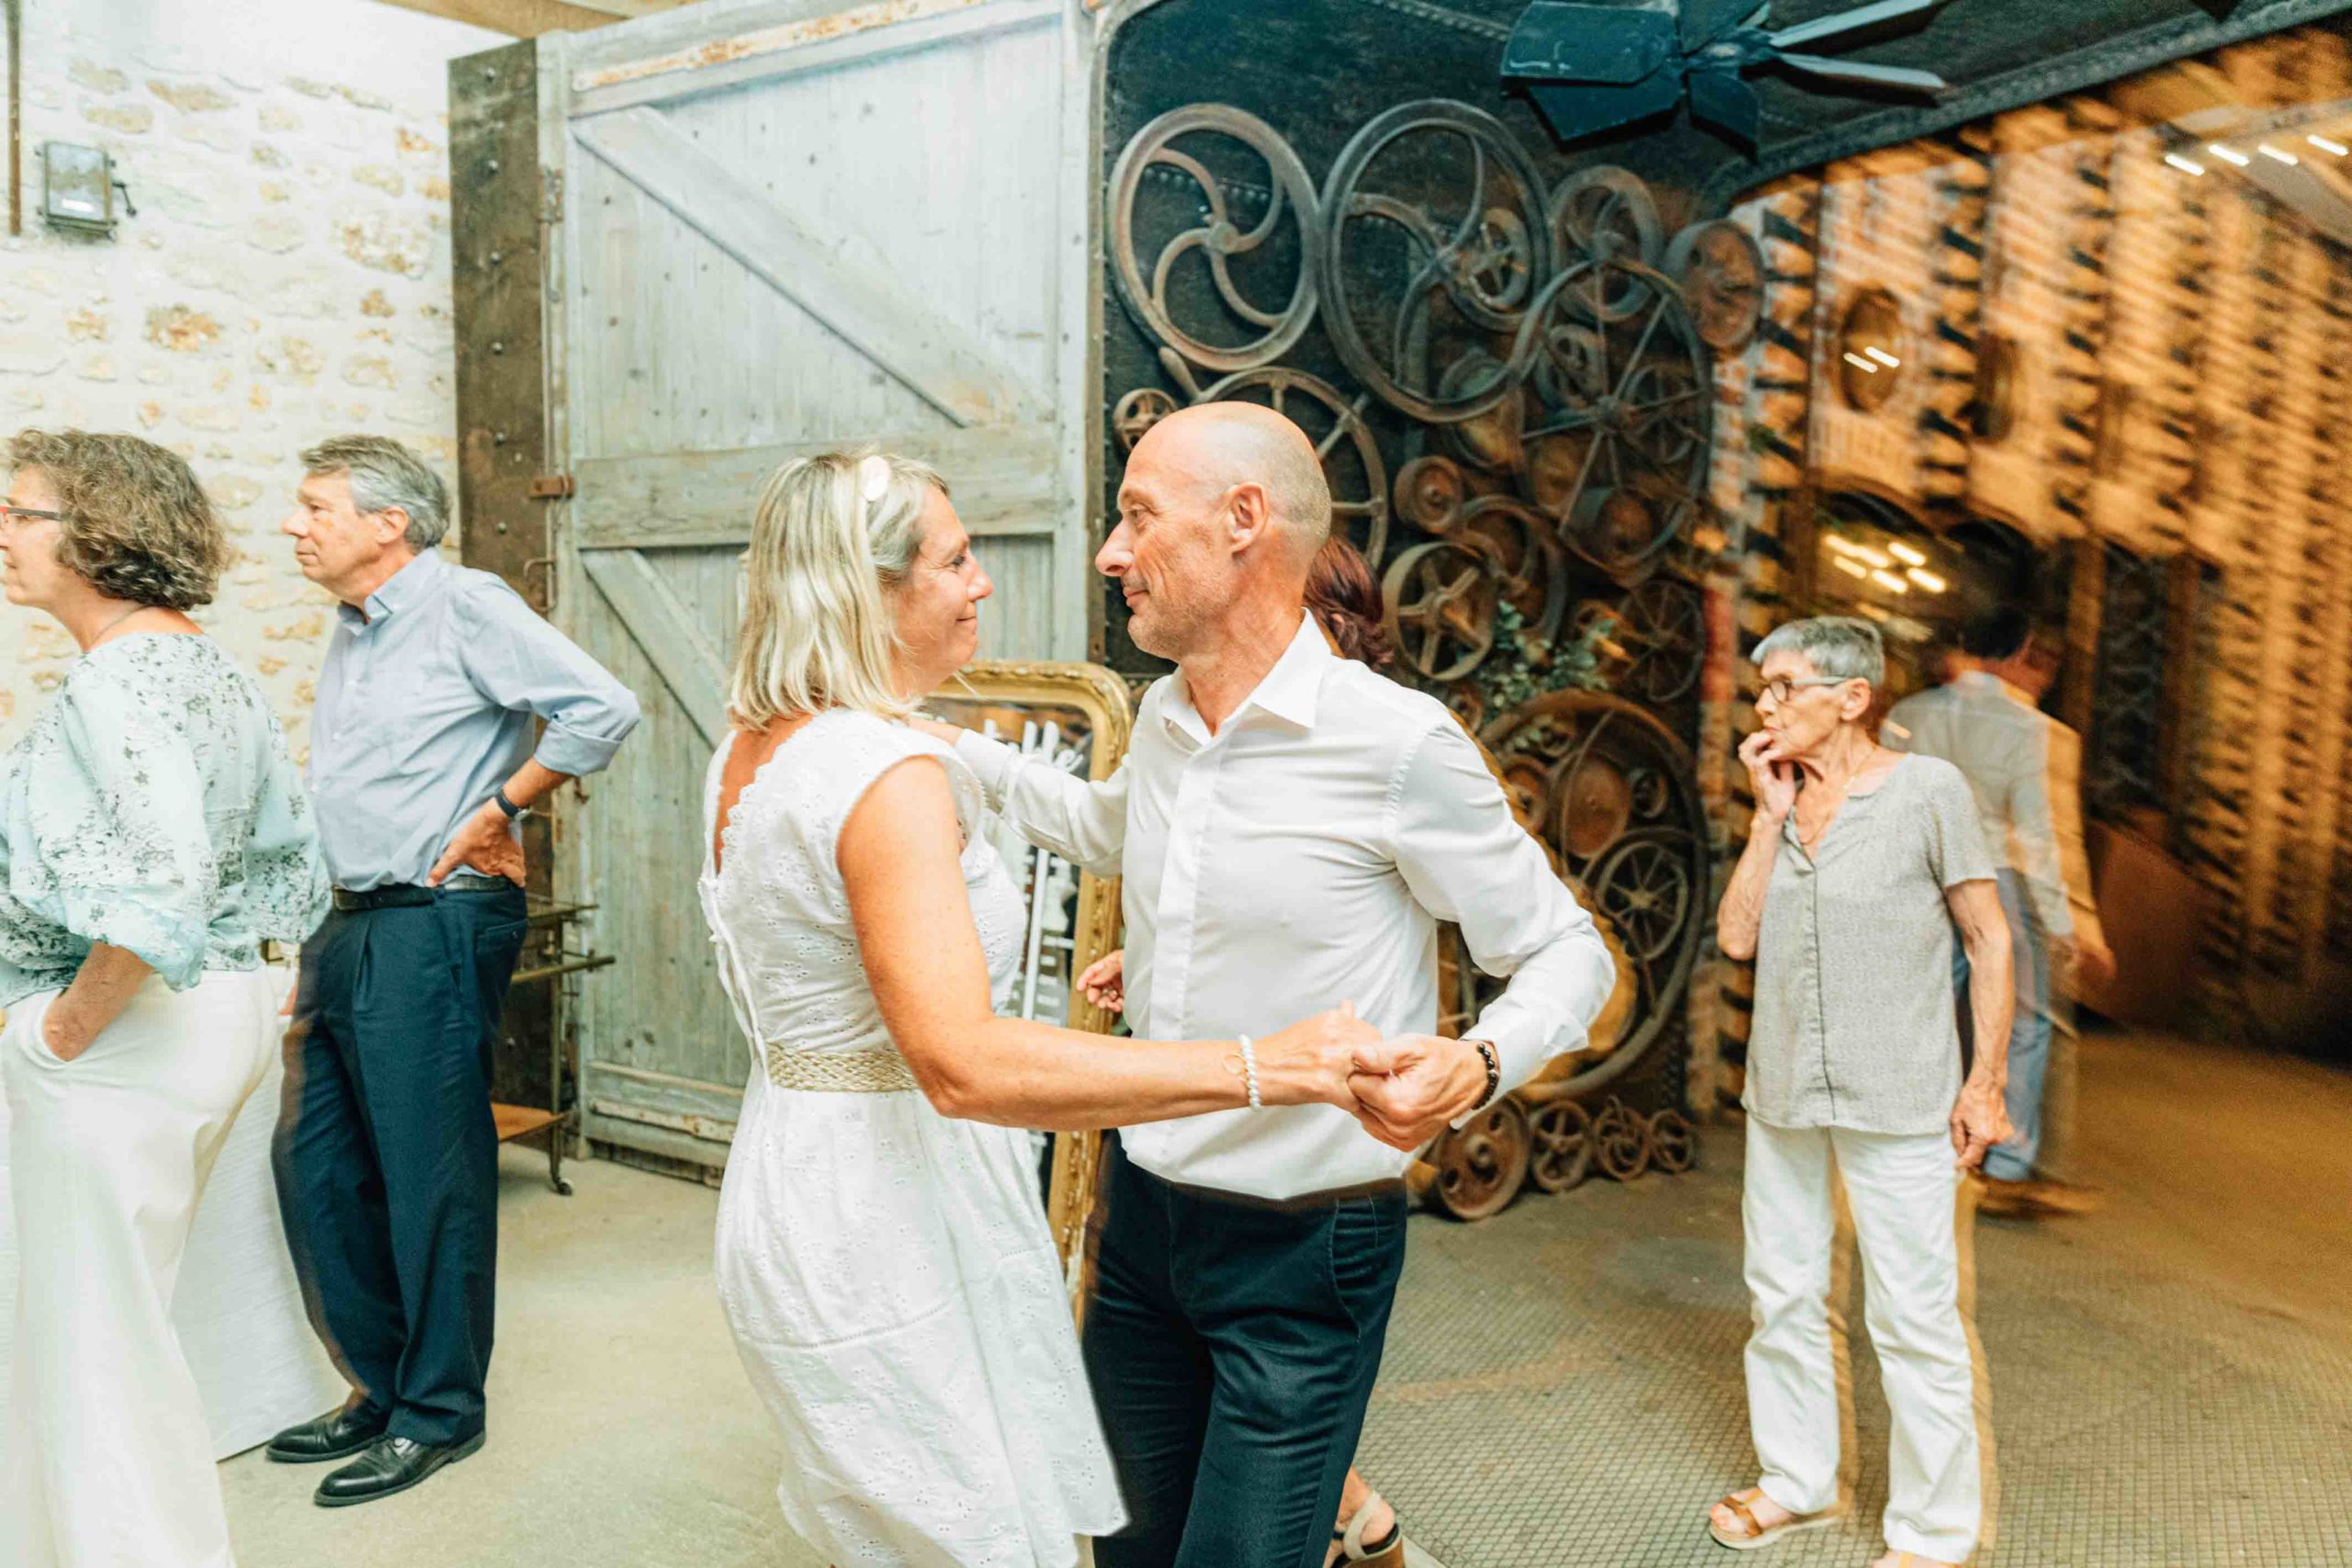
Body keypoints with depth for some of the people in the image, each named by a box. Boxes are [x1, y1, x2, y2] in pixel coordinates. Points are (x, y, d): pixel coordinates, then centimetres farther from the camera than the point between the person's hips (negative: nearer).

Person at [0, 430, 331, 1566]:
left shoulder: (116, 683, -19)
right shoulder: (214, 671, 9)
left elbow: (160, 883, -30)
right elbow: (289, 856, 14)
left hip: (125, 1041, -10)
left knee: (97, 1335, 5)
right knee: (114, 1315, 23)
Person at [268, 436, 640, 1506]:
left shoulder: (466, 608, -11)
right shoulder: (351, 634, 16)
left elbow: (602, 709, -20)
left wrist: (498, 808, -12)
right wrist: (318, 944, 17)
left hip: (434, 926, -9)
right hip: (349, 926, 9)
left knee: (430, 1174, 0)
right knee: (315, 1164, 13)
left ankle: (439, 1411, 17)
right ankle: (381, 1387, 29)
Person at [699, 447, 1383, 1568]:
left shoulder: (748, 749, 6)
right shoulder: (888, 774, -25)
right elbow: (962, 1064, -37)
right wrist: (1257, 1068, -38)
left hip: (789, 1195, 10)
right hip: (883, 1221, -10)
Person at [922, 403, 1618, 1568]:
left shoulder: (1395, 740, -18)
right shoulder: (1162, 718, 2)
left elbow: (1568, 953, -10)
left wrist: (1477, 1065, -29)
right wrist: (958, 750, 18)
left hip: (1301, 1250, -6)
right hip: (1143, 1210, 7)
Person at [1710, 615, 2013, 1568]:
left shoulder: (1928, 790, -9)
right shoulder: (1782, 797, 6)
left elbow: (1990, 939, -5)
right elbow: (1736, 937, -2)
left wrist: (1986, 1083, -8)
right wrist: (1772, 815, -6)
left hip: (1896, 1100, -5)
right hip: (1783, 1094, 6)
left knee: (1913, 1318, 2)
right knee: (1783, 1295, 16)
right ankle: (1797, 1482, 34)